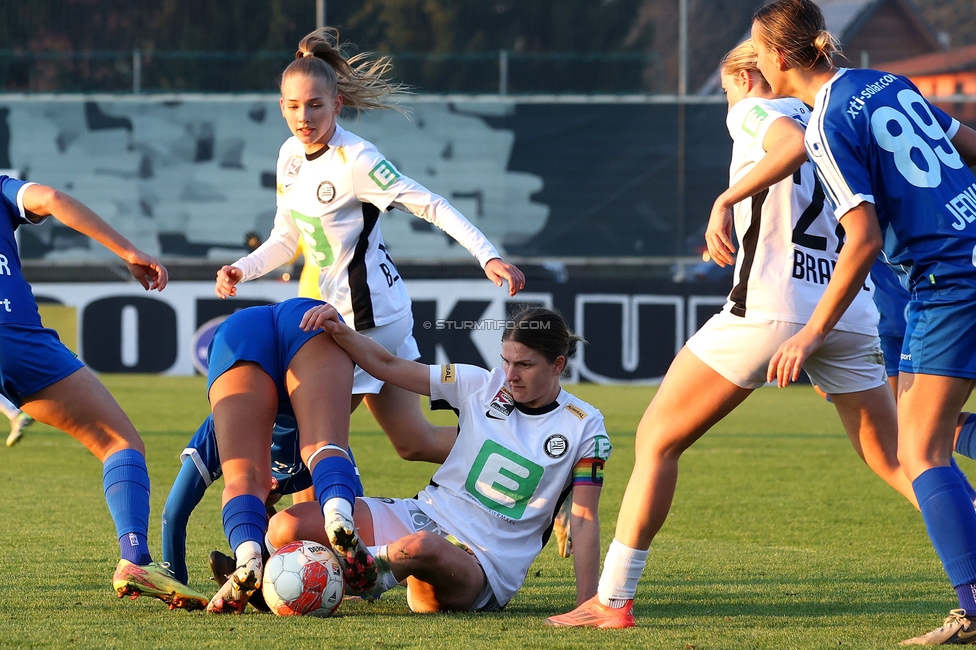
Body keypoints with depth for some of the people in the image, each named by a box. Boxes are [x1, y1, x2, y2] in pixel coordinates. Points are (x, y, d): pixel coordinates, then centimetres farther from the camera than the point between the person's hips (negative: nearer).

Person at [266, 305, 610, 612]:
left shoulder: (585, 427, -3)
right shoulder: (481, 385, 4)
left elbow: (584, 520, -4)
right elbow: (387, 366, 4)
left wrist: (586, 604, -12)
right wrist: (338, 331, -13)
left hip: (484, 566, -4)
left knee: (421, 548, -44)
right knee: (286, 527, -17)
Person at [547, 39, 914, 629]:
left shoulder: (755, 112, 5)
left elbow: (794, 144, -20)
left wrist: (727, 199, -22)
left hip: (772, 305, -6)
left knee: (658, 439, 5)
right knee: (898, 464, 11)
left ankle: (614, 600, 2)